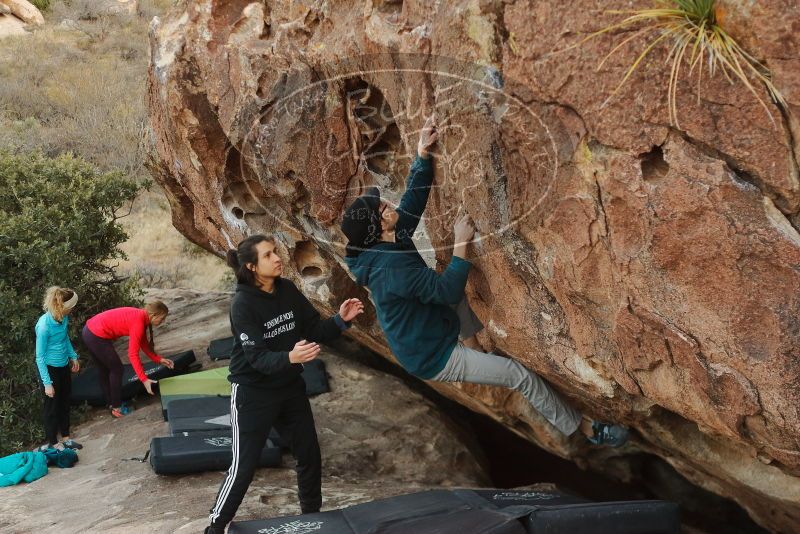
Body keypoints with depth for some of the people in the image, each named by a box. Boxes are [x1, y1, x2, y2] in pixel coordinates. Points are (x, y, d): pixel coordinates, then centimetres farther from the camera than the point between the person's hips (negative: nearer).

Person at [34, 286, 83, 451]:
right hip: (50, 368, -7)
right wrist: (47, 383, -19)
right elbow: (40, 357, -21)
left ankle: (65, 438, 35)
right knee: (52, 405, 7)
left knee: (65, 401, 19)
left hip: (63, 365, 7)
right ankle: (52, 443, 24)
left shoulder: (64, 317, -9)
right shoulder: (44, 325, -29)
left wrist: (73, 356, 21)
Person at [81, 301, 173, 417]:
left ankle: (111, 403, 38)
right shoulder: (138, 322, -20)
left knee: (104, 370, 23)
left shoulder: (140, 316, 7)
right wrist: (144, 379, -22)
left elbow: (143, 343, 17)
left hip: (90, 331, 10)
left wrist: (158, 359, 13)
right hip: (97, 337, -10)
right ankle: (117, 407, 17)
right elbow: (133, 354, -22)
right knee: (116, 369, 5)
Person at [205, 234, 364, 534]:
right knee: (244, 467, 3)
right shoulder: (243, 304, -21)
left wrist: (341, 320, -20)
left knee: (310, 455, 14)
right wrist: (290, 357, -46)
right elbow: (257, 357, -28)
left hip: (290, 387, 6)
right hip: (253, 393, -6)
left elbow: (315, 330, -1)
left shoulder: (288, 290, -4)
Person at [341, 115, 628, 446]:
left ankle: (472, 344, 25)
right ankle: (584, 429, 7)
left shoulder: (383, 246, -4)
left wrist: (423, 152, -9)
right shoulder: (391, 268, -31)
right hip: (435, 359, -9)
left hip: (430, 335, 9)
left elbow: (413, 198, 1)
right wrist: (461, 244, -25)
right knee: (521, 375, -9)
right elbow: (448, 289, -31)